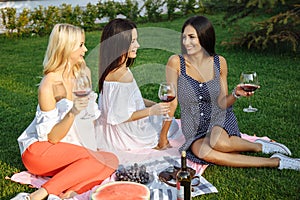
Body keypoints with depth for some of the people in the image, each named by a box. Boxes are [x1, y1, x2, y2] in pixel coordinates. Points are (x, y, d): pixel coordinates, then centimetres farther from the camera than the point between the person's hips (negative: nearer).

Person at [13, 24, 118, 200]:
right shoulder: (48, 85, -19)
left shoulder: (83, 73, 2)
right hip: (39, 150, -6)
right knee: (98, 160, -28)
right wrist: (72, 113, -34)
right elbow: (53, 138, -18)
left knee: (112, 160, -17)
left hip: (69, 149, 7)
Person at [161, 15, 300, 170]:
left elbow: (222, 104, -1)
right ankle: (275, 162, -21)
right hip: (194, 130, 0)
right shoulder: (176, 62, -11)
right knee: (202, 152, -34)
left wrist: (236, 94, -21)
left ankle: (260, 146, -6)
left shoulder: (219, 62, -4)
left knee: (218, 142, -37)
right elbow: (172, 102, -8)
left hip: (220, 119, 0)